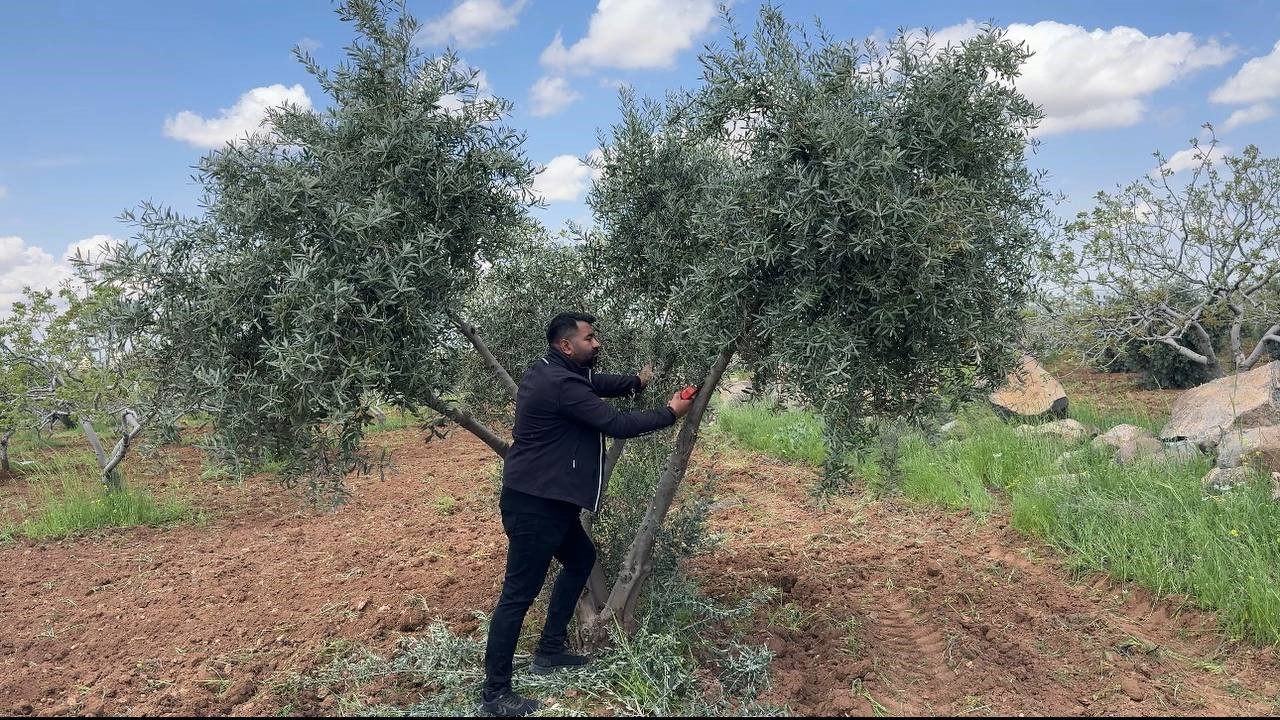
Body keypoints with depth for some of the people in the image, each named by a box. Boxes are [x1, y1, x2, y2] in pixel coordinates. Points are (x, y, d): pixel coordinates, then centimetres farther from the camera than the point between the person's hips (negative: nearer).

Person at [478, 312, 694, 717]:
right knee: (520, 592, -6)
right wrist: (670, 414, -8)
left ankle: (550, 650, 31)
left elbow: (595, 383, 21)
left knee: (581, 558, 23)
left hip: (546, 497, 11)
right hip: (533, 503, -11)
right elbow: (616, 425, -20)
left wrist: (637, 382, 6)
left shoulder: (551, 372, 9)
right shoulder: (559, 384, -22)